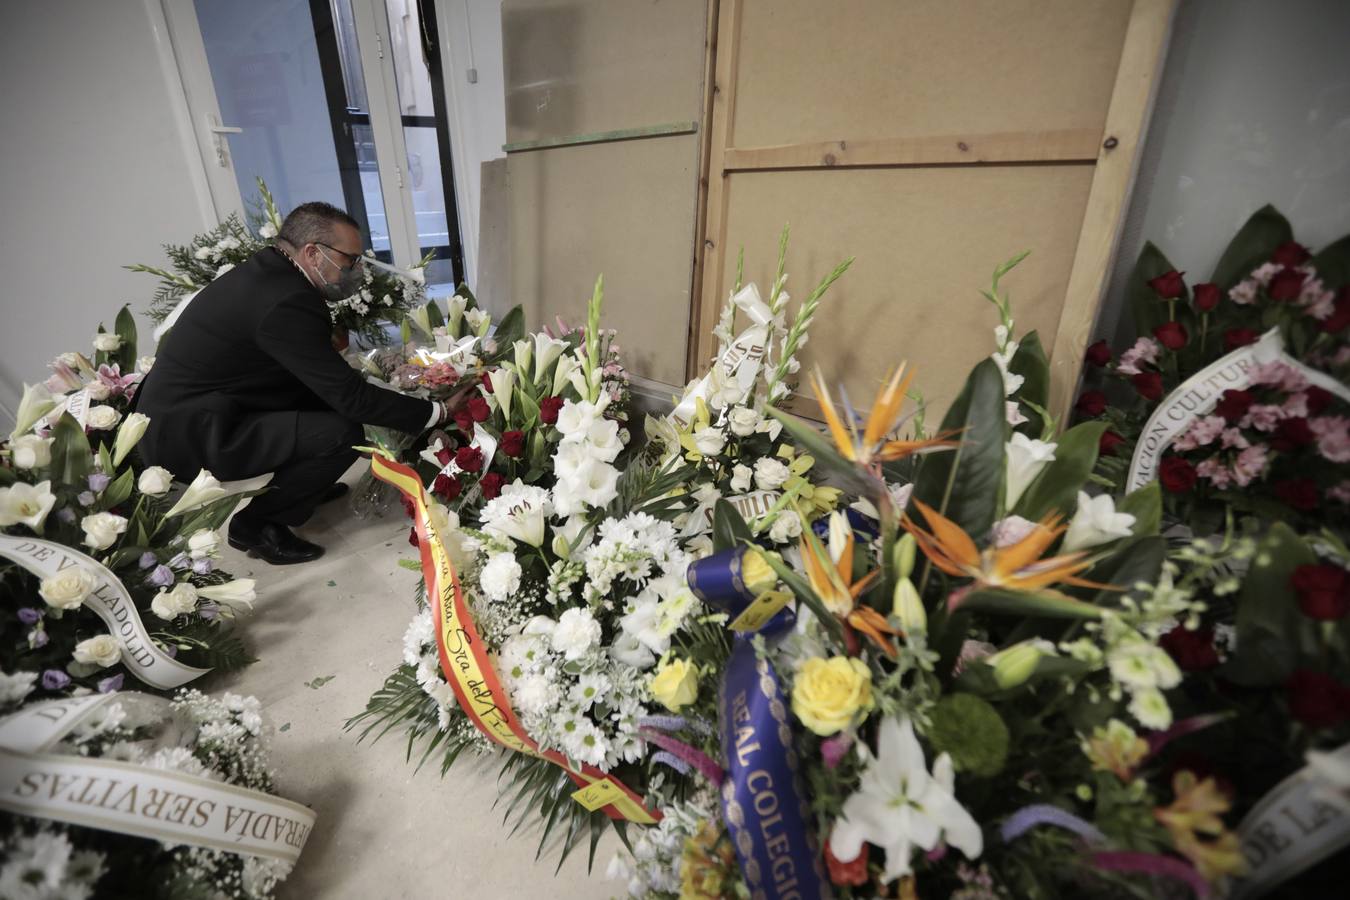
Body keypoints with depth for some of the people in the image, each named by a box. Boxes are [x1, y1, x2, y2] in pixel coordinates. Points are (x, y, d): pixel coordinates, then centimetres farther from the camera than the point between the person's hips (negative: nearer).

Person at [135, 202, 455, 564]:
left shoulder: (265, 272, 4)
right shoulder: (286, 302, -25)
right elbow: (351, 398, -24)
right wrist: (436, 412, -17)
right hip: (185, 435, -10)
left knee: (325, 396, 8)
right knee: (343, 434, -20)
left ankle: (297, 484, 22)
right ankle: (255, 523, -1)